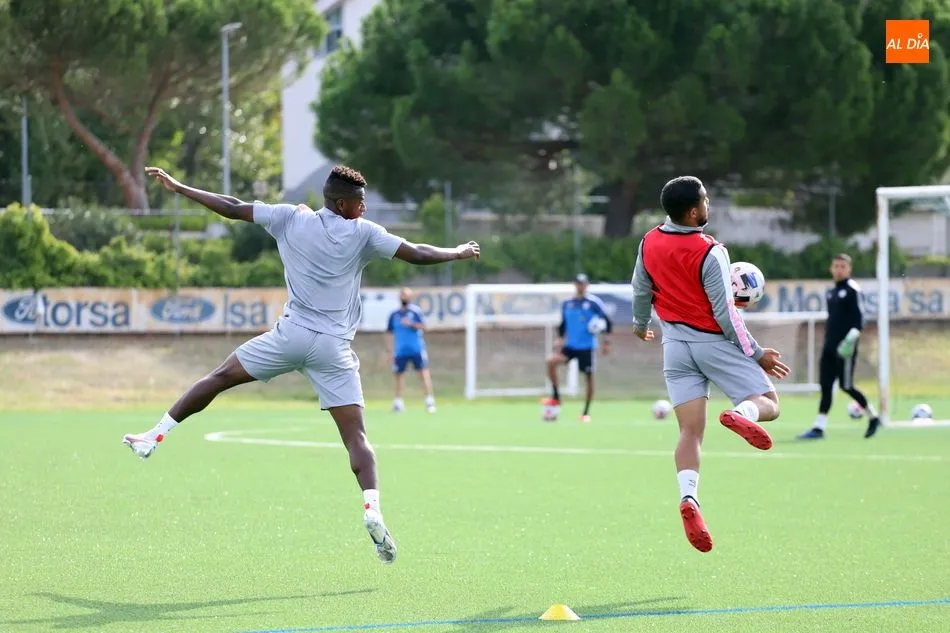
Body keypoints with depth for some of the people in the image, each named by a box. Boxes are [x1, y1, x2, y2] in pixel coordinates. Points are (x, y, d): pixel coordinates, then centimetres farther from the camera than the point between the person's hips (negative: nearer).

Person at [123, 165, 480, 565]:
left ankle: (155, 436, 18)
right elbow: (416, 254, 0)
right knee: (355, 435, -3)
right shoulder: (363, 234, -1)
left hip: (291, 335, 1)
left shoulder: (291, 218, 4)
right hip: (334, 349, -1)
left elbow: (232, 208, 8)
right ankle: (372, 507, -21)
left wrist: (178, 188, 17)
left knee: (220, 377, 18)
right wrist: (458, 253, 19)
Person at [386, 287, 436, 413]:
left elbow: (423, 327, -5)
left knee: (424, 372, -13)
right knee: (397, 374, 7)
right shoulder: (394, 315, 9)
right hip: (400, 350, 4)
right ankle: (398, 402, 21)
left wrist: (411, 324, -21)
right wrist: (390, 351, 9)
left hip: (417, 349, -4)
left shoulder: (415, 311, 1)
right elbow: (390, 334, 14)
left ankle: (429, 400, -16)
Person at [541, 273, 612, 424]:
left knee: (589, 377, 0)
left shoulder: (594, 303, -4)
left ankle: (586, 413, 13)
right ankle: (555, 398, -9)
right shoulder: (566, 304, 9)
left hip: (587, 347, -3)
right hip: (570, 345, 3)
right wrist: (560, 339, 6)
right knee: (552, 361, -20)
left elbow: (607, 322, -3)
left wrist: (606, 341, -10)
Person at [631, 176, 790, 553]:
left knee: (690, 431, 2)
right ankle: (740, 414, -33)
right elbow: (725, 314, -16)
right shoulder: (709, 253, -17)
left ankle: (688, 495, -23)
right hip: (714, 341, -5)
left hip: (675, 344, 5)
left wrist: (641, 324, 34)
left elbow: (641, 292, 14)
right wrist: (756, 354, -7)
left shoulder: (649, 244, 0)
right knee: (768, 402, 4)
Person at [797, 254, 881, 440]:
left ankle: (873, 417, 12)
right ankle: (819, 428, -2)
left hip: (844, 347, -8)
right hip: (830, 346, 8)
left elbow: (859, 317, -13)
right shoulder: (831, 292, 17)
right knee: (825, 386, 1)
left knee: (846, 385, -6)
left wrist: (853, 334, -28)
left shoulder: (852, 290, -6)